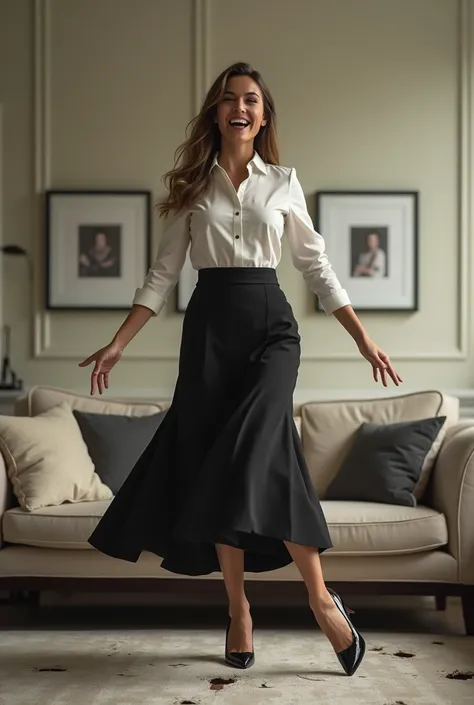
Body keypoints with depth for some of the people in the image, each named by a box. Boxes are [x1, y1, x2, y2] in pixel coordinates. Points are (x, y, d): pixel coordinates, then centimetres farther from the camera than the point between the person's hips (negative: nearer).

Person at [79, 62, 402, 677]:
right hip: (209, 326, 2)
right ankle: (238, 608, 8)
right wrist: (118, 344, 1)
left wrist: (363, 339, 5)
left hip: (270, 324, -2)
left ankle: (320, 597, -9)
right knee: (214, 463, -2)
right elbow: (163, 273, 8)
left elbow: (317, 267, 10)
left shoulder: (284, 183, 9)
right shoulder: (193, 187, 10)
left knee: (255, 452, -20)